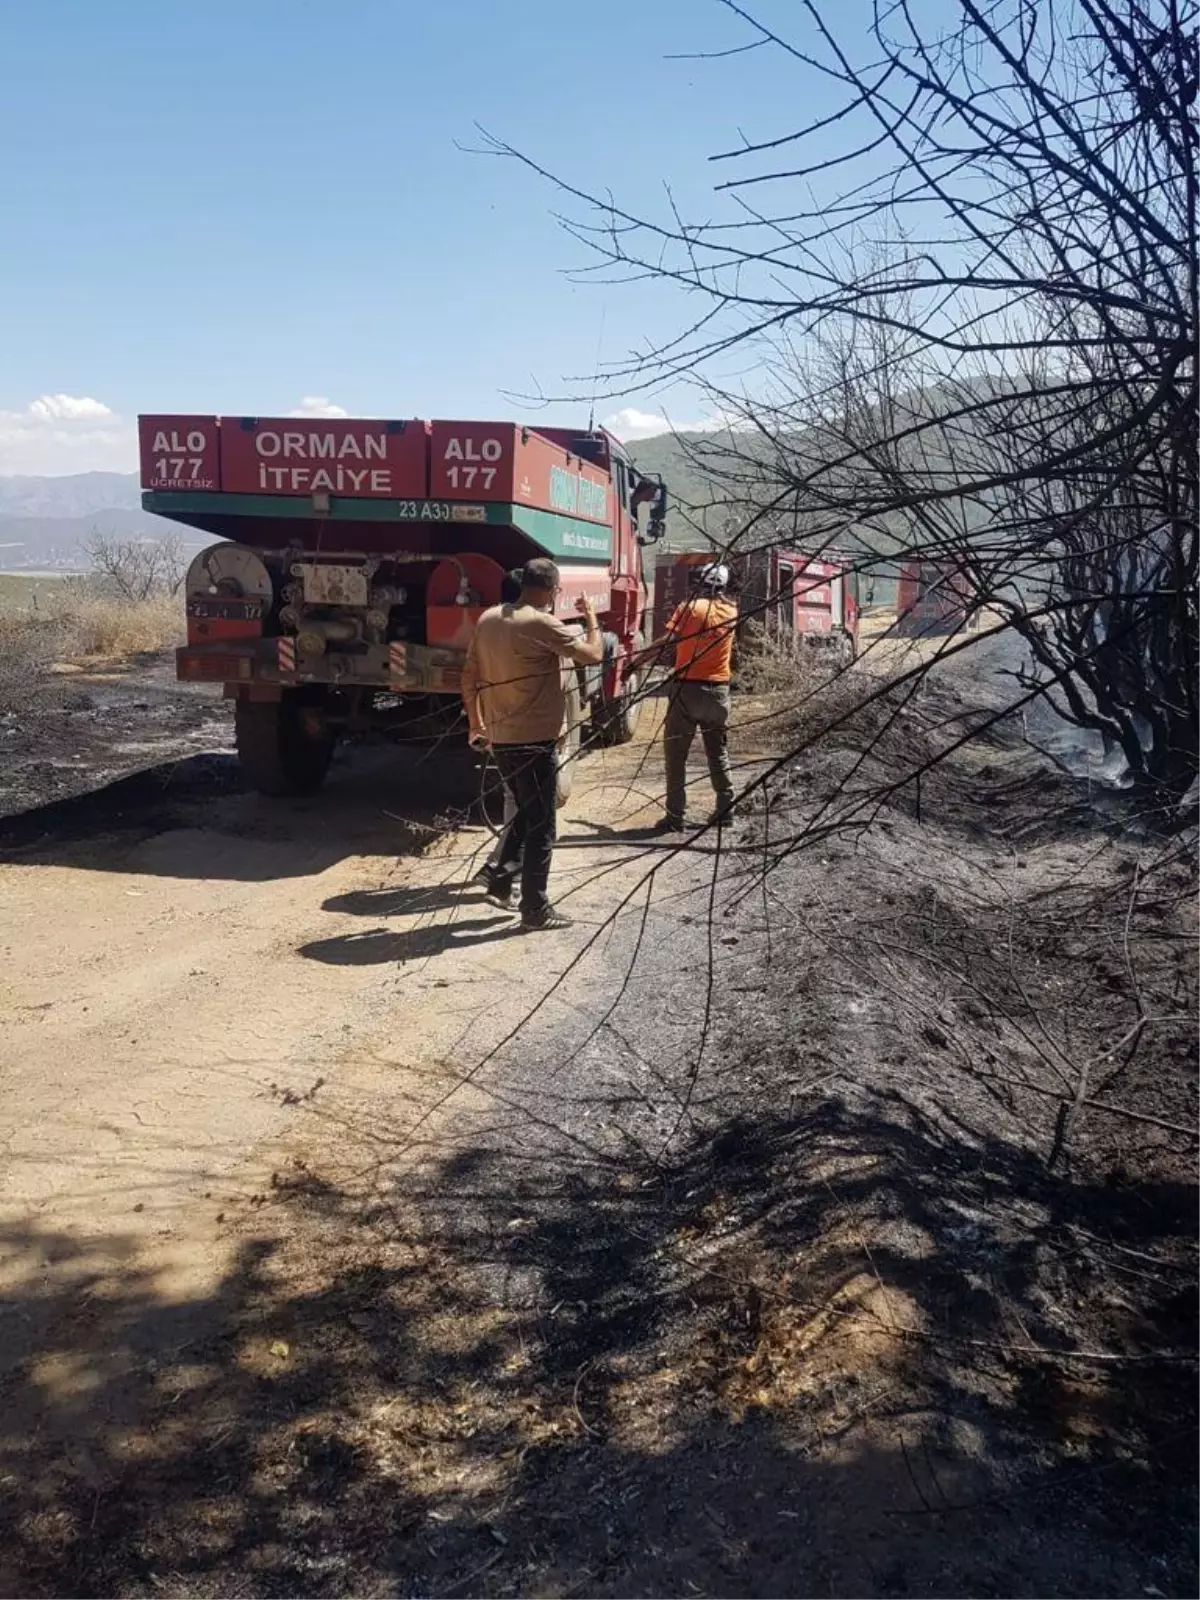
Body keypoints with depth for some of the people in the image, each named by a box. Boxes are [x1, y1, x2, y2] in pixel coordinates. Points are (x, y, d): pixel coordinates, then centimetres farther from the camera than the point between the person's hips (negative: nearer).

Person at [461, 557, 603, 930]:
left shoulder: (488, 619, 6)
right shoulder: (542, 624, -16)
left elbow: (469, 677, 11)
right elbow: (593, 655, -15)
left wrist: (476, 724, 21)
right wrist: (591, 617, 2)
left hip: (499, 737, 7)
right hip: (533, 741, -7)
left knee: (524, 813, 25)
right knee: (540, 826, 3)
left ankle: (501, 882, 24)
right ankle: (535, 910, 8)